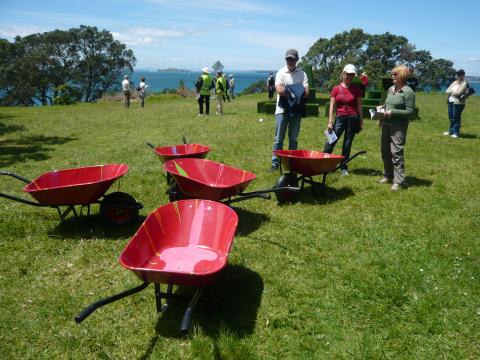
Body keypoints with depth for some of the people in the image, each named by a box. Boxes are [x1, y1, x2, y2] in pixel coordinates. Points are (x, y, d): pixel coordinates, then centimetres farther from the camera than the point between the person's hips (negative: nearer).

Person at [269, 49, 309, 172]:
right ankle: (275, 163, 7)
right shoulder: (281, 73, 0)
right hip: (282, 110, -2)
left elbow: (306, 93, -6)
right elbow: (279, 90, -16)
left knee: (293, 139, 9)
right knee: (279, 138, 1)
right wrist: (297, 92, -10)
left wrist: (287, 90, -12)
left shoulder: (302, 74, 6)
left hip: (296, 110, 2)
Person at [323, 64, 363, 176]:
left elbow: (359, 106, 8)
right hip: (340, 118, 0)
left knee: (347, 145, 5)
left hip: (353, 119, 0)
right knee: (331, 141, -8)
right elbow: (332, 106, 1)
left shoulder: (356, 89, 5)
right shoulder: (336, 89, 3)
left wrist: (361, 122, 6)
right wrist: (330, 122, -6)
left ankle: (343, 168, 14)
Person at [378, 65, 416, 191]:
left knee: (396, 153, -9)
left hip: (399, 127, -8)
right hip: (386, 124, 8)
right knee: (385, 151, 14)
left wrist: (393, 112, -18)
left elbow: (410, 112, -12)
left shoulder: (408, 92, -10)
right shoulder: (391, 89, 12)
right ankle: (388, 176, 29)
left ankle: (399, 181, -3)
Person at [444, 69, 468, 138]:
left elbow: (458, 93, -17)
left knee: (456, 118, -5)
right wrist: (454, 92, -10)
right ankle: (451, 131, 24)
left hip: (458, 103, -7)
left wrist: (451, 92, 0)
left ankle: (456, 133, 2)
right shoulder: (454, 82, 15)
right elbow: (447, 91, 8)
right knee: (451, 117, 12)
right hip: (451, 101, 7)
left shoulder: (464, 83, -7)